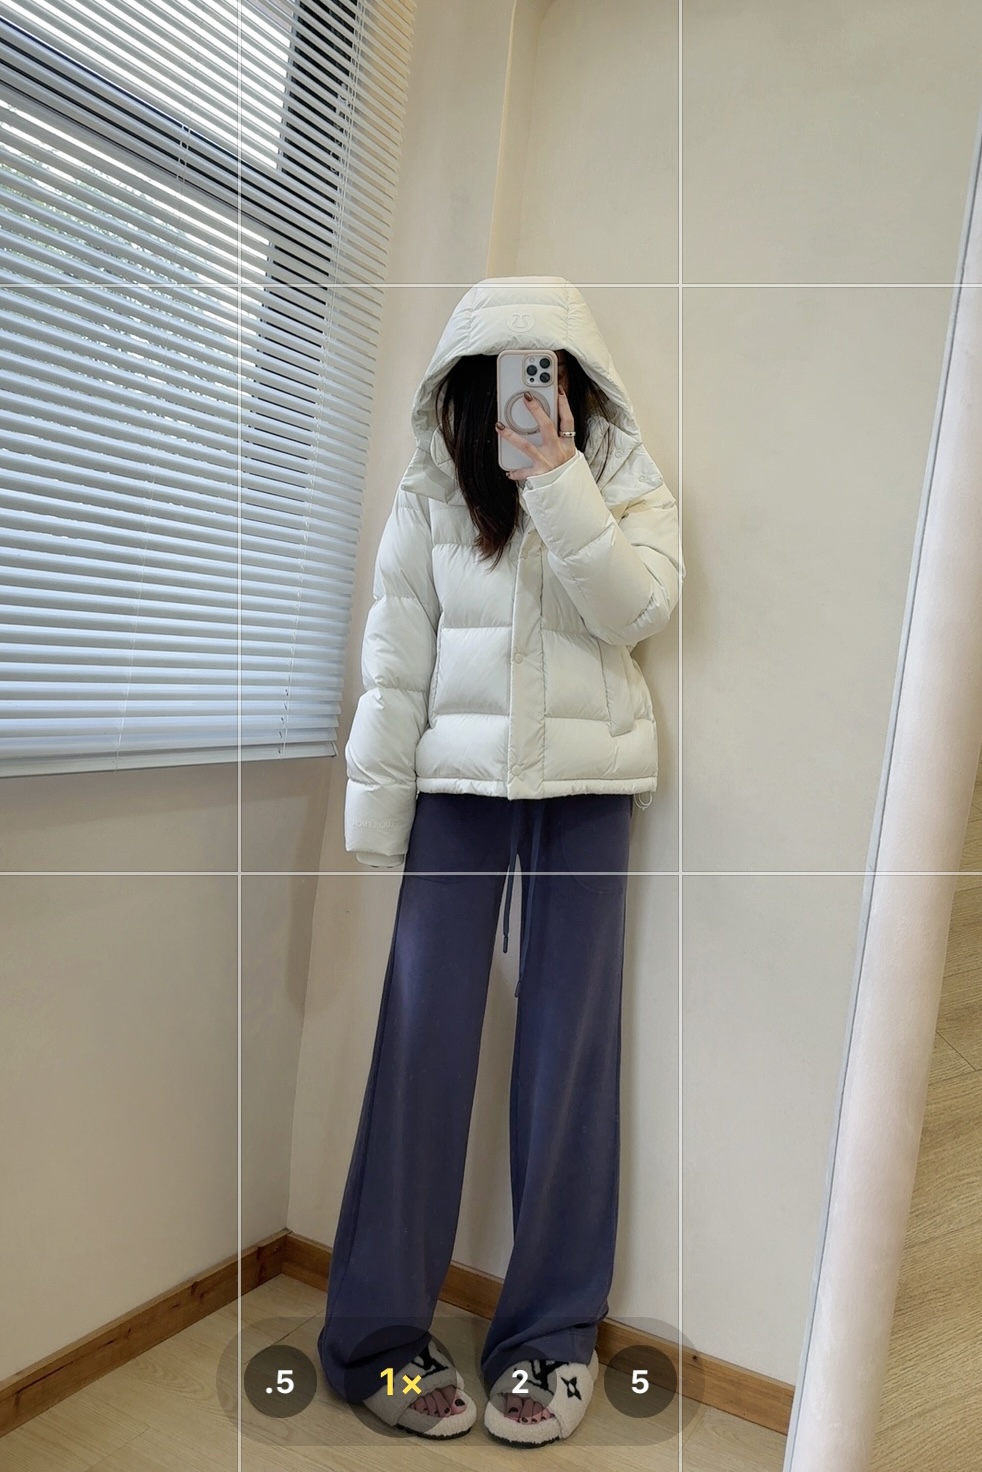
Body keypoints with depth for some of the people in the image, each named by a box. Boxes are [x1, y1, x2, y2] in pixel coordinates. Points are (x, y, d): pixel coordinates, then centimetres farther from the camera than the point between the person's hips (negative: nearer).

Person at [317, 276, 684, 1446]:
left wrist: (557, 480, -17)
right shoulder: (430, 488, 7)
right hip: (459, 778, 0)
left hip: (586, 783, 1)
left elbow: (637, 607, -11)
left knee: (570, 1041, 2)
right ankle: (378, 1335, 10)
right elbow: (397, 649, 2)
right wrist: (378, 803, -2)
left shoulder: (626, 483, 7)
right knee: (425, 1035, -4)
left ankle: (552, 1333, 16)